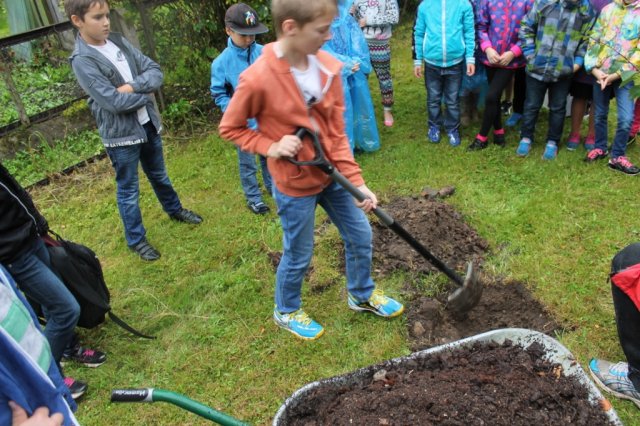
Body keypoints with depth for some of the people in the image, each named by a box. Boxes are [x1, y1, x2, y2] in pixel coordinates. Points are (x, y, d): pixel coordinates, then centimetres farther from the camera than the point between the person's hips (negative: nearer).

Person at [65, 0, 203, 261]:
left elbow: (155, 71, -1)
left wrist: (132, 86, -19)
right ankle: (136, 240, 25)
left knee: (159, 176, 25)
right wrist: (145, 93, -9)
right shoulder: (82, 61, -17)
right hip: (120, 134, -6)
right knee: (128, 191, 9)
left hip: (148, 124, 6)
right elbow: (114, 102, -25)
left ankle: (174, 210, 48)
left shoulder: (119, 42, 3)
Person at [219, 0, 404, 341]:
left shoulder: (327, 66, -9)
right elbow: (229, 128, -8)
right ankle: (286, 312, 41)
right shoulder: (258, 79, -25)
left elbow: (337, 131, -3)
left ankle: (362, 295, 45)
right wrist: (270, 147, -22)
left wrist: (356, 181, -6)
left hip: (332, 175, 6)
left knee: (360, 236, 17)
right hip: (295, 185, -5)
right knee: (298, 256, 12)